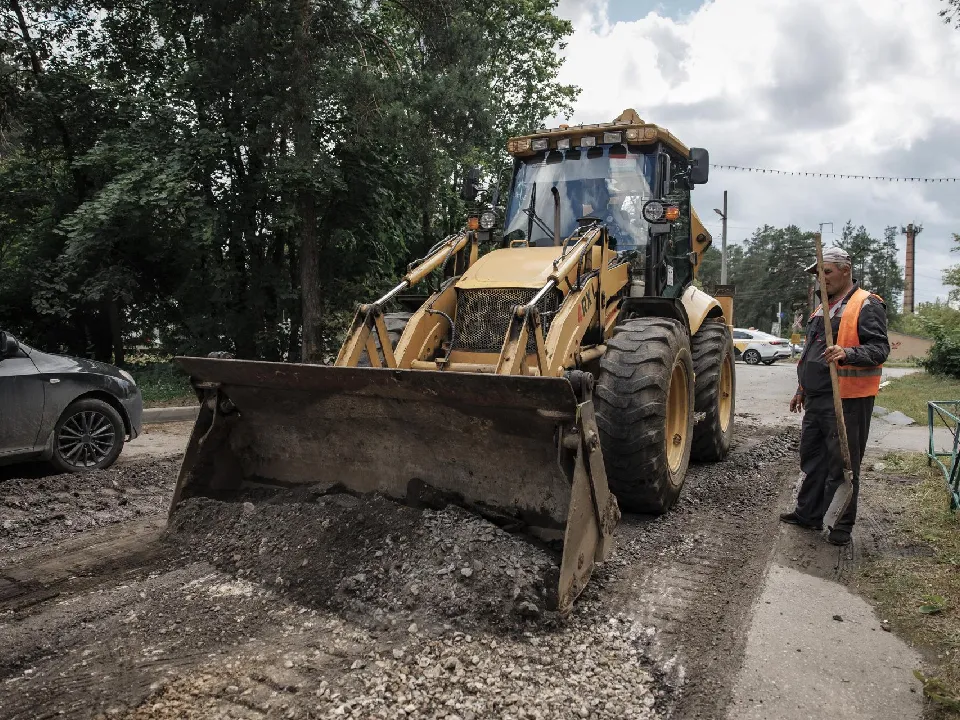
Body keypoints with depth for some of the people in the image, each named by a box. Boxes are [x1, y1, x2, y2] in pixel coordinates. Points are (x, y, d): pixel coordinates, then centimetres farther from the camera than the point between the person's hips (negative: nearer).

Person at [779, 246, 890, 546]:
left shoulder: (867, 305, -8)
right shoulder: (823, 308, 18)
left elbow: (880, 349, -18)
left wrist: (847, 354, -35)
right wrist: (802, 389, 24)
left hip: (847, 401, -8)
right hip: (817, 398, 9)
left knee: (842, 464, 1)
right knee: (812, 458, 15)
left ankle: (841, 524, 12)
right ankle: (808, 513, 27)